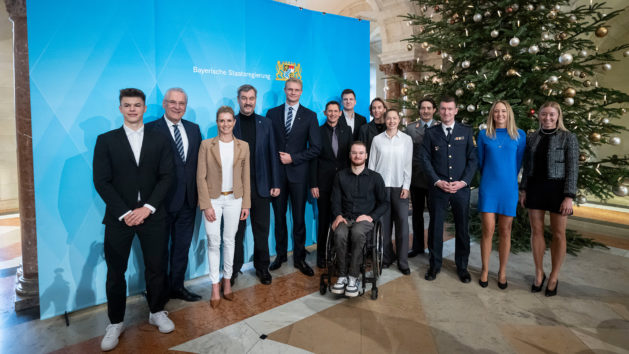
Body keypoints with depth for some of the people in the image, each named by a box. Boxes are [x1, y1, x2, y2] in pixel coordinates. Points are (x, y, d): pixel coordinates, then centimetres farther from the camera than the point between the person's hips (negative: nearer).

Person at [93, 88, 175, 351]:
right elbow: (101, 181, -3)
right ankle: (116, 322, 26)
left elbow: (167, 176, 0)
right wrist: (124, 212, -12)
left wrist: (147, 208, -11)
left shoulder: (160, 140, 6)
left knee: (156, 267, 8)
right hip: (119, 216, 0)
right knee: (115, 271, 8)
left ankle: (157, 312, 29)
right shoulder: (106, 140, 4)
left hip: (152, 215, 1)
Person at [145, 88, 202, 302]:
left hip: (188, 200, 5)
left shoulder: (194, 129, 9)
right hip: (163, 201, -5)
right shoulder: (151, 129, -8)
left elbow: (199, 162, 9)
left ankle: (177, 287, 34)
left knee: (182, 247, 17)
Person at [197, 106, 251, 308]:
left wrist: (246, 204, 2)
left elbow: (246, 177, 5)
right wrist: (206, 205, -10)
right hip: (212, 199, -1)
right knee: (213, 242, 1)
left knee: (229, 241, 10)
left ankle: (227, 282, 26)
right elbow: (201, 177, -5)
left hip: (234, 199, 2)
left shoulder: (243, 146, 3)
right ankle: (215, 288, 13)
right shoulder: (206, 145, -3)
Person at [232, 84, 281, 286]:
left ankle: (262, 267, 24)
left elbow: (272, 155, 5)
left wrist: (275, 184, 0)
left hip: (261, 184, 2)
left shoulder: (265, 124, 7)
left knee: (261, 229, 10)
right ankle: (234, 269, 24)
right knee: (237, 229, 8)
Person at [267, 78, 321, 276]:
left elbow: (315, 148, -2)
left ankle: (299, 258, 17)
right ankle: (280, 255, 24)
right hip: (276, 172, 2)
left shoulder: (310, 116, 3)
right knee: (279, 217, 10)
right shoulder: (272, 113, 8)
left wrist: (293, 158, -10)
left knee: (299, 218, 5)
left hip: (298, 172, -1)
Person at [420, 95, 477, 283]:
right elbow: (425, 159, 1)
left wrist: (463, 181, -9)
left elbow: (472, 159, 4)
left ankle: (462, 267, 24)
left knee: (462, 228, 8)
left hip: (461, 188, 1)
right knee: (435, 227, 7)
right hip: (437, 188, 0)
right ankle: (434, 265, 22)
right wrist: (437, 181, -10)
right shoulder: (430, 132, 6)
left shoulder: (466, 131, 7)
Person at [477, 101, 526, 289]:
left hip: (508, 188, 1)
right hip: (488, 188, 0)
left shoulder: (519, 135, 3)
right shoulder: (484, 135, 4)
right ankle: (485, 270, 13)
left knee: (505, 231, 6)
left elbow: (518, 162, 10)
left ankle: (502, 272, 20)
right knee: (488, 230, 0)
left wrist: (508, 180, 13)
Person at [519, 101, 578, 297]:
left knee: (558, 234, 5)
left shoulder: (568, 138, -4)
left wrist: (569, 197, -13)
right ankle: (539, 273, 22)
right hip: (535, 188, 3)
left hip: (557, 189, -3)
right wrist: (523, 189, 5)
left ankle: (554, 277, 20)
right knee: (536, 231, 7)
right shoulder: (532, 138, 7)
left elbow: (572, 168, -8)